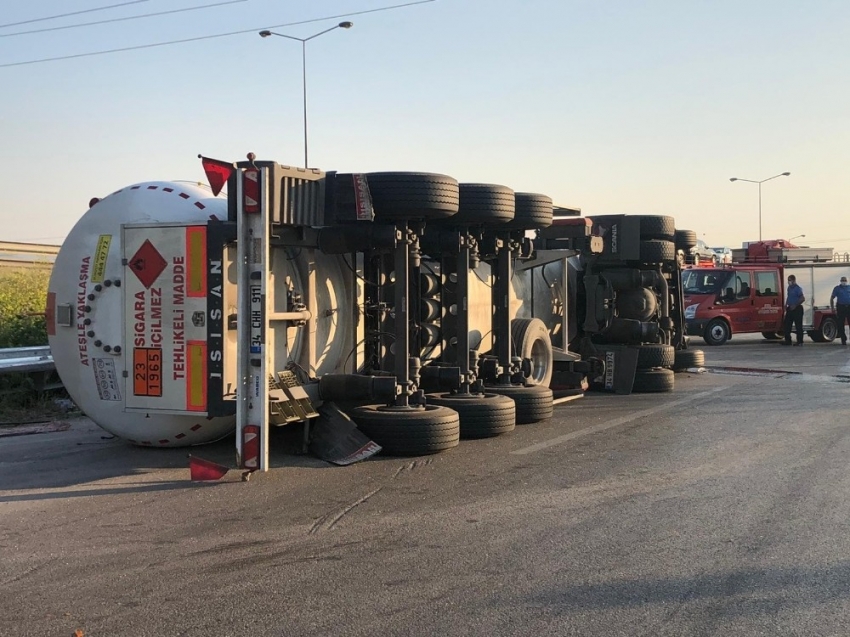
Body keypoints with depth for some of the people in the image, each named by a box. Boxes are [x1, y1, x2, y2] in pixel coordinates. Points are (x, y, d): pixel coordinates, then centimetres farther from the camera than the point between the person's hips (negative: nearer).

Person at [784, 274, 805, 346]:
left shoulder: (798, 288, -13)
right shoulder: (789, 288, 13)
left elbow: (803, 299, -18)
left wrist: (795, 305, -19)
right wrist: (786, 305, 11)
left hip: (797, 309, -8)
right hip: (790, 308, 8)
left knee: (798, 325, -4)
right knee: (787, 324, 7)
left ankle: (800, 341, 0)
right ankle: (787, 340, 12)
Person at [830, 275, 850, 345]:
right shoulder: (837, 288, 8)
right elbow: (832, 298, 7)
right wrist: (832, 308, -2)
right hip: (841, 307, -1)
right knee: (840, 324, 0)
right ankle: (843, 339, 8)